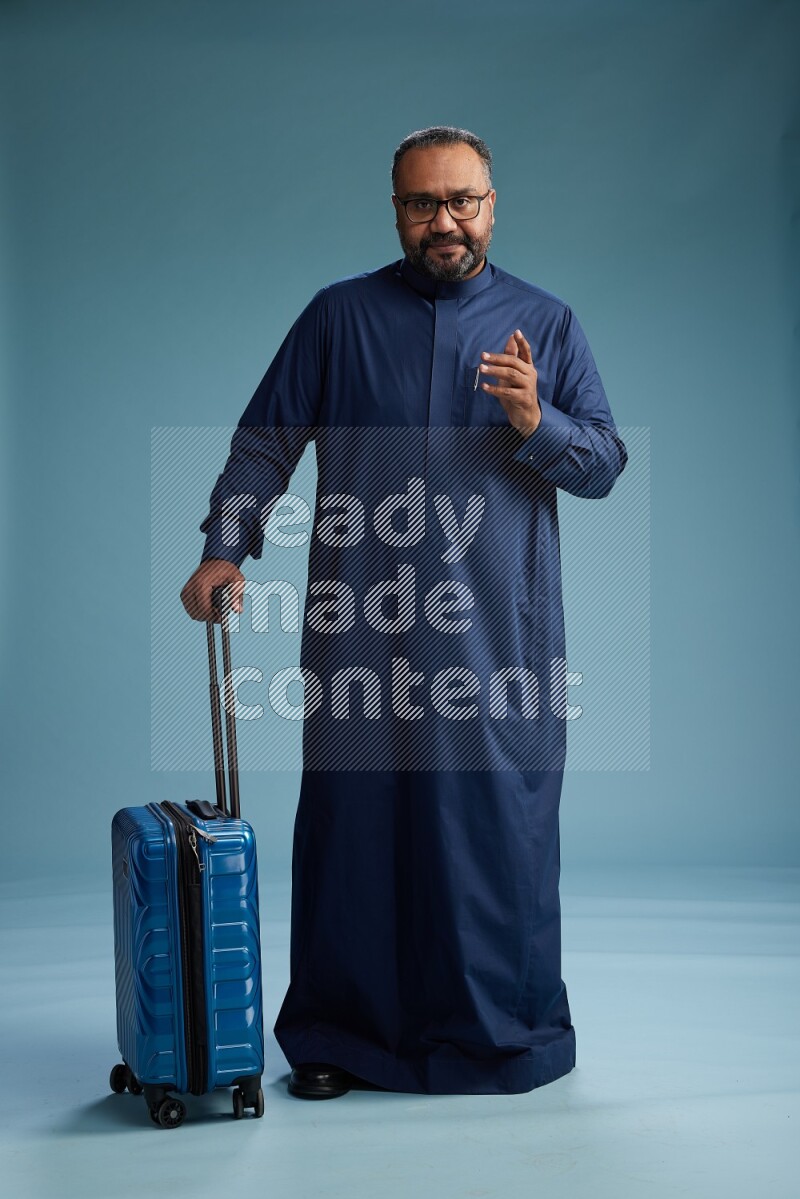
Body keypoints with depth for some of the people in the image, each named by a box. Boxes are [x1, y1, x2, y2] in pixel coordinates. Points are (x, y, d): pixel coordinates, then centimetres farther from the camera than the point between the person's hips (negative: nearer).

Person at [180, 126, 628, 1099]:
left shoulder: (547, 324, 11)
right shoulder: (339, 315, 10)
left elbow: (606, 464, 7)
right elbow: (265, 442, 7)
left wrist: (536, 423, -13)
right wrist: (224, 547, -7)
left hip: (499, 627, 0)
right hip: (361, 625, 0)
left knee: (501, 823, 2)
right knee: (354, 819, 3)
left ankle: (506, 1034, 18)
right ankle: (338, 1034, 18)